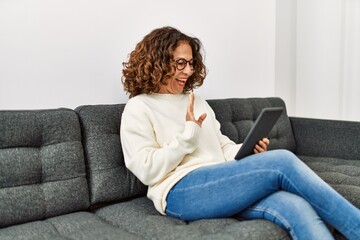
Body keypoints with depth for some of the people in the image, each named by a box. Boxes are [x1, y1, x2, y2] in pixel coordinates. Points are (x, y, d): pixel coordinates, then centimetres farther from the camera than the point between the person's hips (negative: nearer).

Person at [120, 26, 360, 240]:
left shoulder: (197, 101, 24)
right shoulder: (138, 108, 4)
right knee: (282, 161, -24)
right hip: (181, 192, -6)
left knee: (295, 207, -26)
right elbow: (147, 170, -5)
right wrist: (189, 133, -8)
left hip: (221, 183, 6)